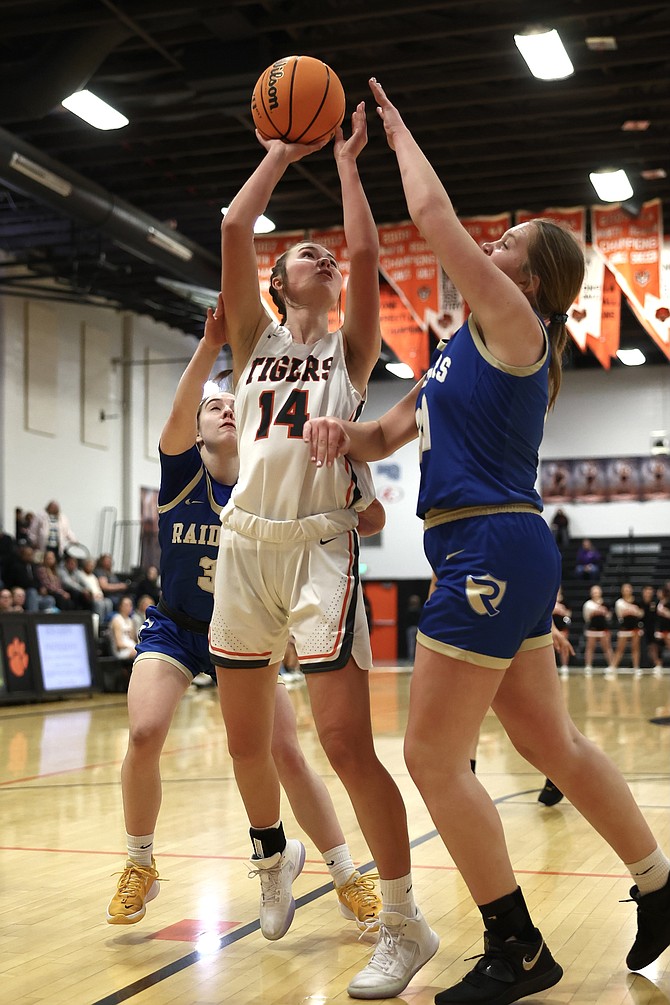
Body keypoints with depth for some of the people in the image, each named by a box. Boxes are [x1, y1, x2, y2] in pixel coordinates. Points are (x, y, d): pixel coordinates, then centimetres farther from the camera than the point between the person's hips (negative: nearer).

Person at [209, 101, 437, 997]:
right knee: (246, 739, 12)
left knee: (345, 741, -11)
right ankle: (273, 856, 39)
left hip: (321, 546, -3)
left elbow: (367, 253, -4)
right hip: (245, 545, 4)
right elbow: (233, 229, 6)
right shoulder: (255, 342, 16)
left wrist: (344, 160, 7)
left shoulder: (351, 350, 11)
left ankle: (405, 924, -1)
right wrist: (282, 153, 15)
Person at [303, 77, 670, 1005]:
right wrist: (340, 431, -2)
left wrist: (399, 133, 5)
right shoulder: (466, 347, 19)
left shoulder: (514, 325, -7)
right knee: (552, 744, 17)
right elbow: (387, 437, 19)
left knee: (433, 757, -5)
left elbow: (435, 214, -10)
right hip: (503, 554, 10)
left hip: (493, 547, -10)